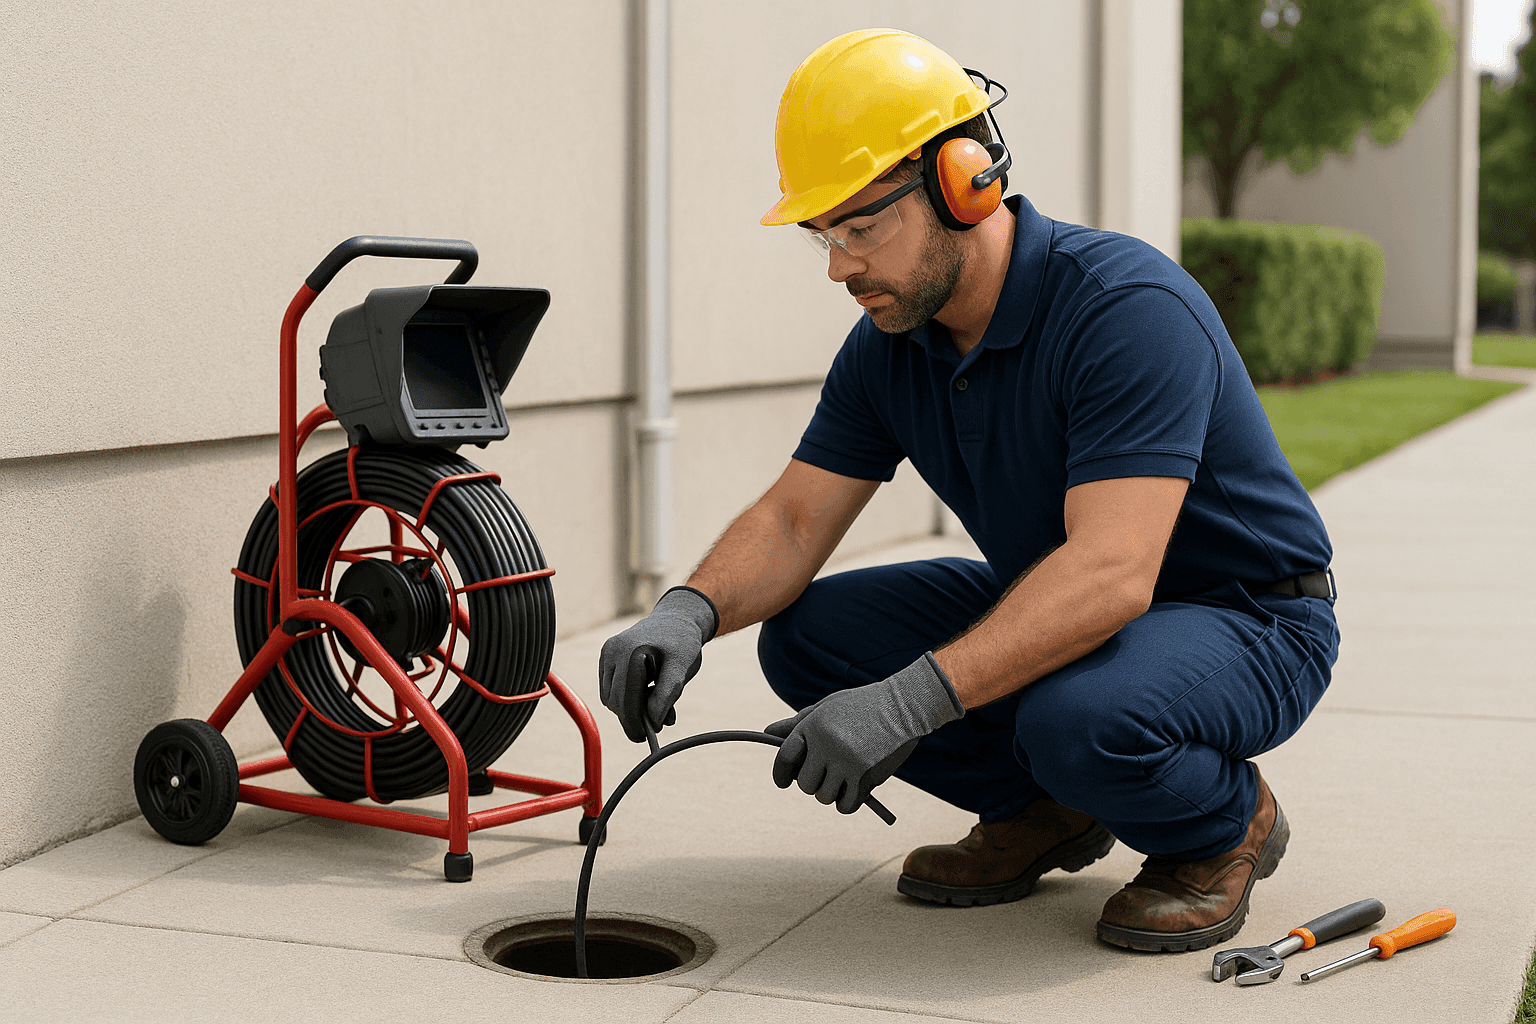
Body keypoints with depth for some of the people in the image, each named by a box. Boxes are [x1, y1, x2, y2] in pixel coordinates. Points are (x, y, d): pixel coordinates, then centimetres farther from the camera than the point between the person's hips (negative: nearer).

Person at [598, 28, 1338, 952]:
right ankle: (1044, 808, 10)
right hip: (1061, 608, 7)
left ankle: (1226, 825, -4)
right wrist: (690, 611, -25)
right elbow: (794, 520, -3)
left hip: (1247, 621, -7)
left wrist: (910, 700, -46)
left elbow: (1111, 572, -38)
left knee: (1080, 720, -39)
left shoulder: (1128, 307, -29)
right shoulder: (890, 344, -4)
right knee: (807, 637, -8)